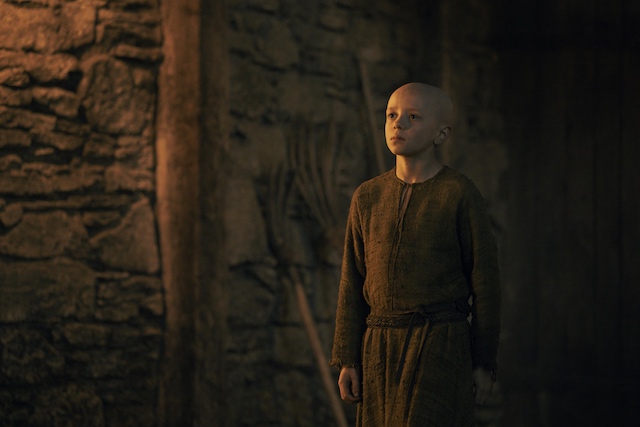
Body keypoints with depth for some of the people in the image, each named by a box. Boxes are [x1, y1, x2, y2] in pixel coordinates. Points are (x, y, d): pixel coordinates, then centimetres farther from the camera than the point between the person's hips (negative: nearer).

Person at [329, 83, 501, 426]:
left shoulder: (459, 194, -4)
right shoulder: (367, 197, 8)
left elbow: (485, 279, -2)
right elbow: (353, 284, 10)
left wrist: (484, 363, -2)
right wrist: (347, 360, 6)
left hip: (441, 346, -5)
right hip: (379, 349, 5)